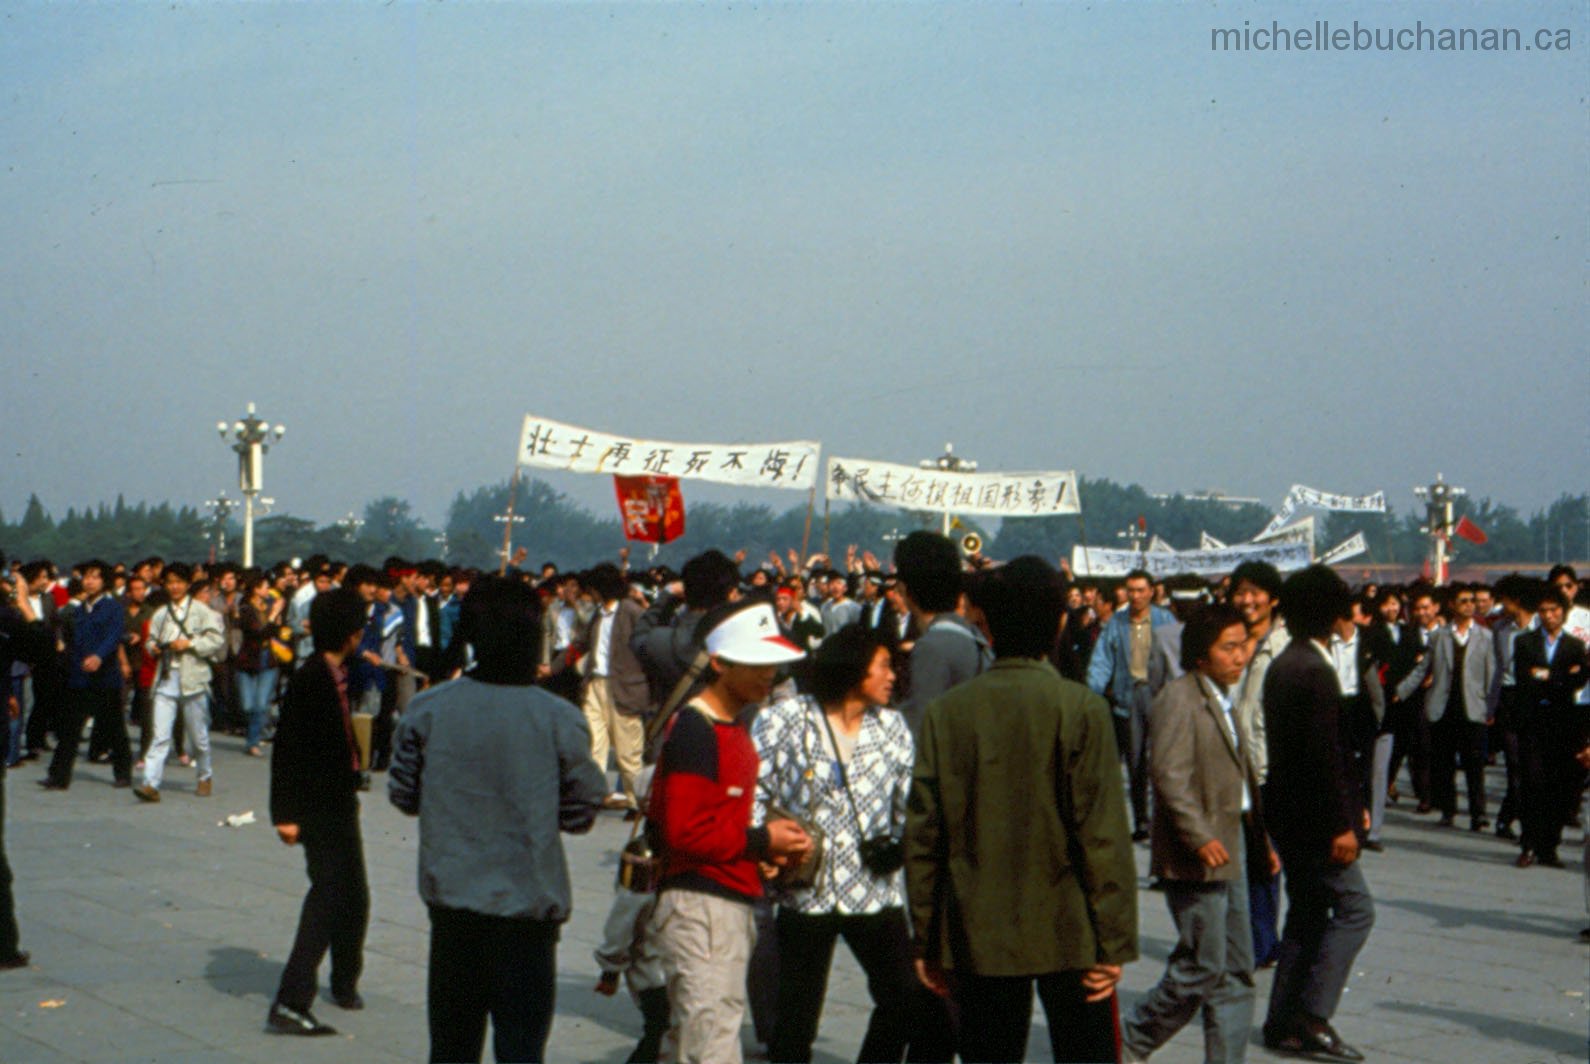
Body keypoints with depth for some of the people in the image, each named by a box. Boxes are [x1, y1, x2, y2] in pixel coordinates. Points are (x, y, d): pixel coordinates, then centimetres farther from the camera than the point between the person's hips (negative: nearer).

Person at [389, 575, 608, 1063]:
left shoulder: (428, 710, -6)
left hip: (451, 897, 3)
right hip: (529, 901, -2)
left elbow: (403, 795, 3)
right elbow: (580, 814, -4)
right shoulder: (560, 720, -11)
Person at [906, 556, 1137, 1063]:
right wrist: (1114, 939, -5)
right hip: (1069, 934, -2)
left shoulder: (946, 712, -2)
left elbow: (922, 835, 1)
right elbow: (1104, 834, -11)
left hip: (977, 939, 2)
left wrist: (926, 939, 10)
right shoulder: (1081, 709, -10)